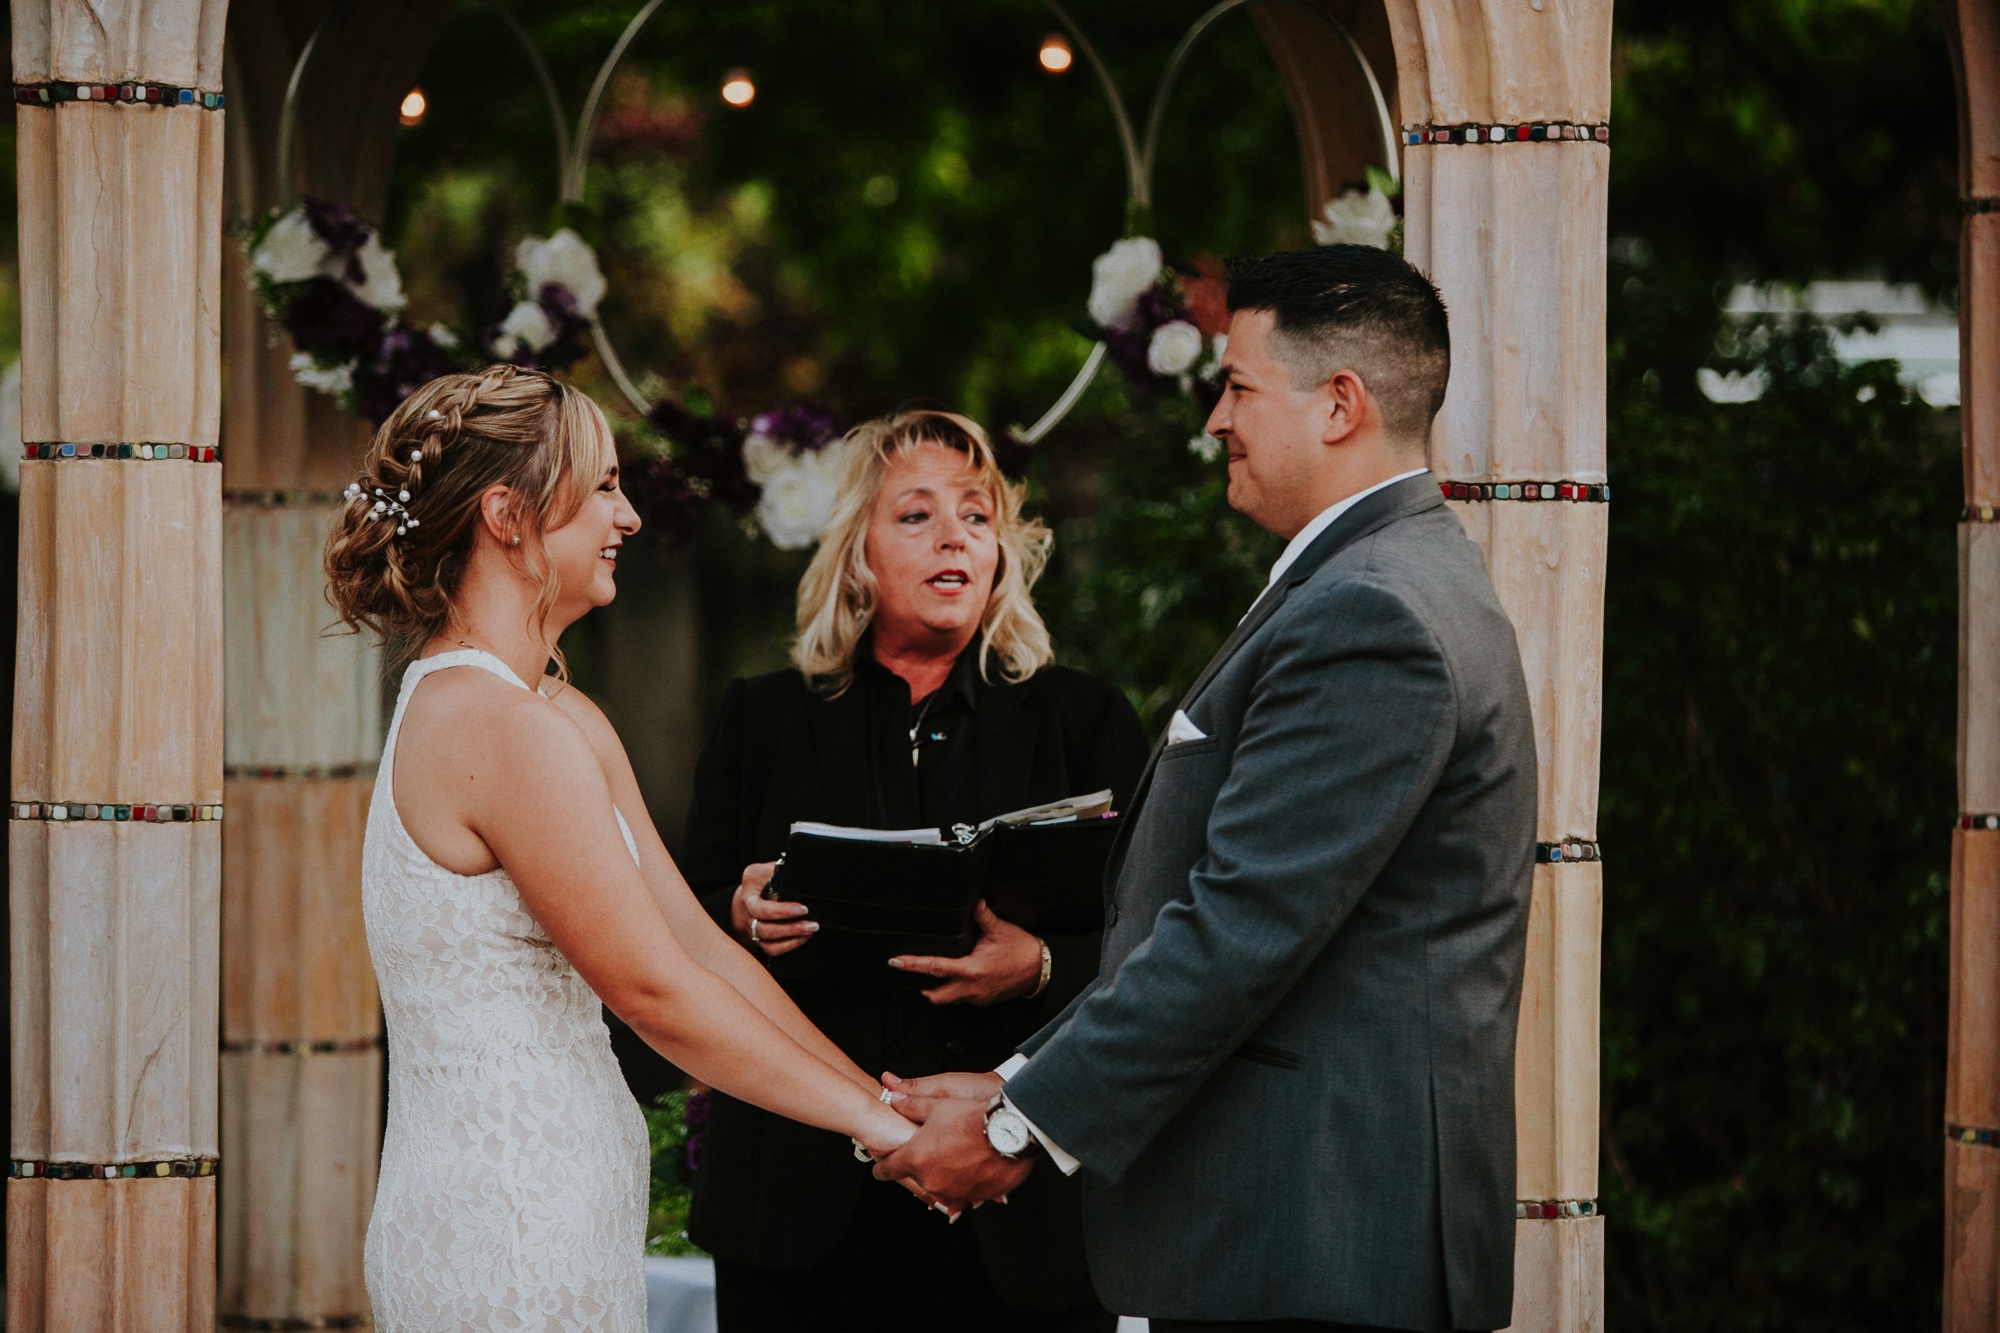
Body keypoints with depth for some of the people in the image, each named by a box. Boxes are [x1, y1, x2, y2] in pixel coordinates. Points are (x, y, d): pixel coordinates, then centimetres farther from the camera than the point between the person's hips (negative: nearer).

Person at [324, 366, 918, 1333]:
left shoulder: (568, 722, 13)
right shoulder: (503, 730, -17)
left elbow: (696, 942, 11)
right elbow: (653, 990, -16)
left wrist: (881, 1096, 5)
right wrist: (876, 1120, -10)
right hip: (514, 1242, -9)